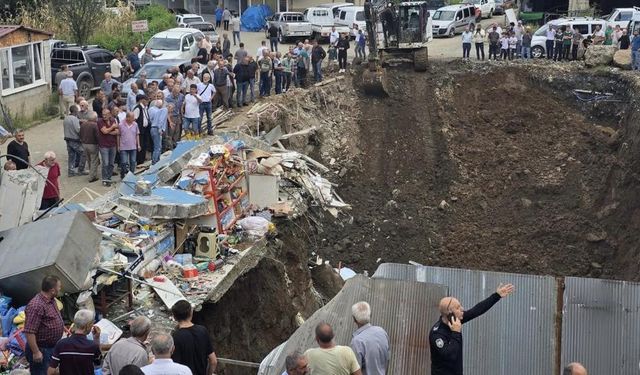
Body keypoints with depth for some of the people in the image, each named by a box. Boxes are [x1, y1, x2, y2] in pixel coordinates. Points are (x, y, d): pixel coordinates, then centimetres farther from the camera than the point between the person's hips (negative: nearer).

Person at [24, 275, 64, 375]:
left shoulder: (52, 301, 5)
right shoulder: (36, 306, -27)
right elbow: (29, 332, -29)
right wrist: (36, 352, -26)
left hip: (53, 347, 10)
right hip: (41, 350, -10)